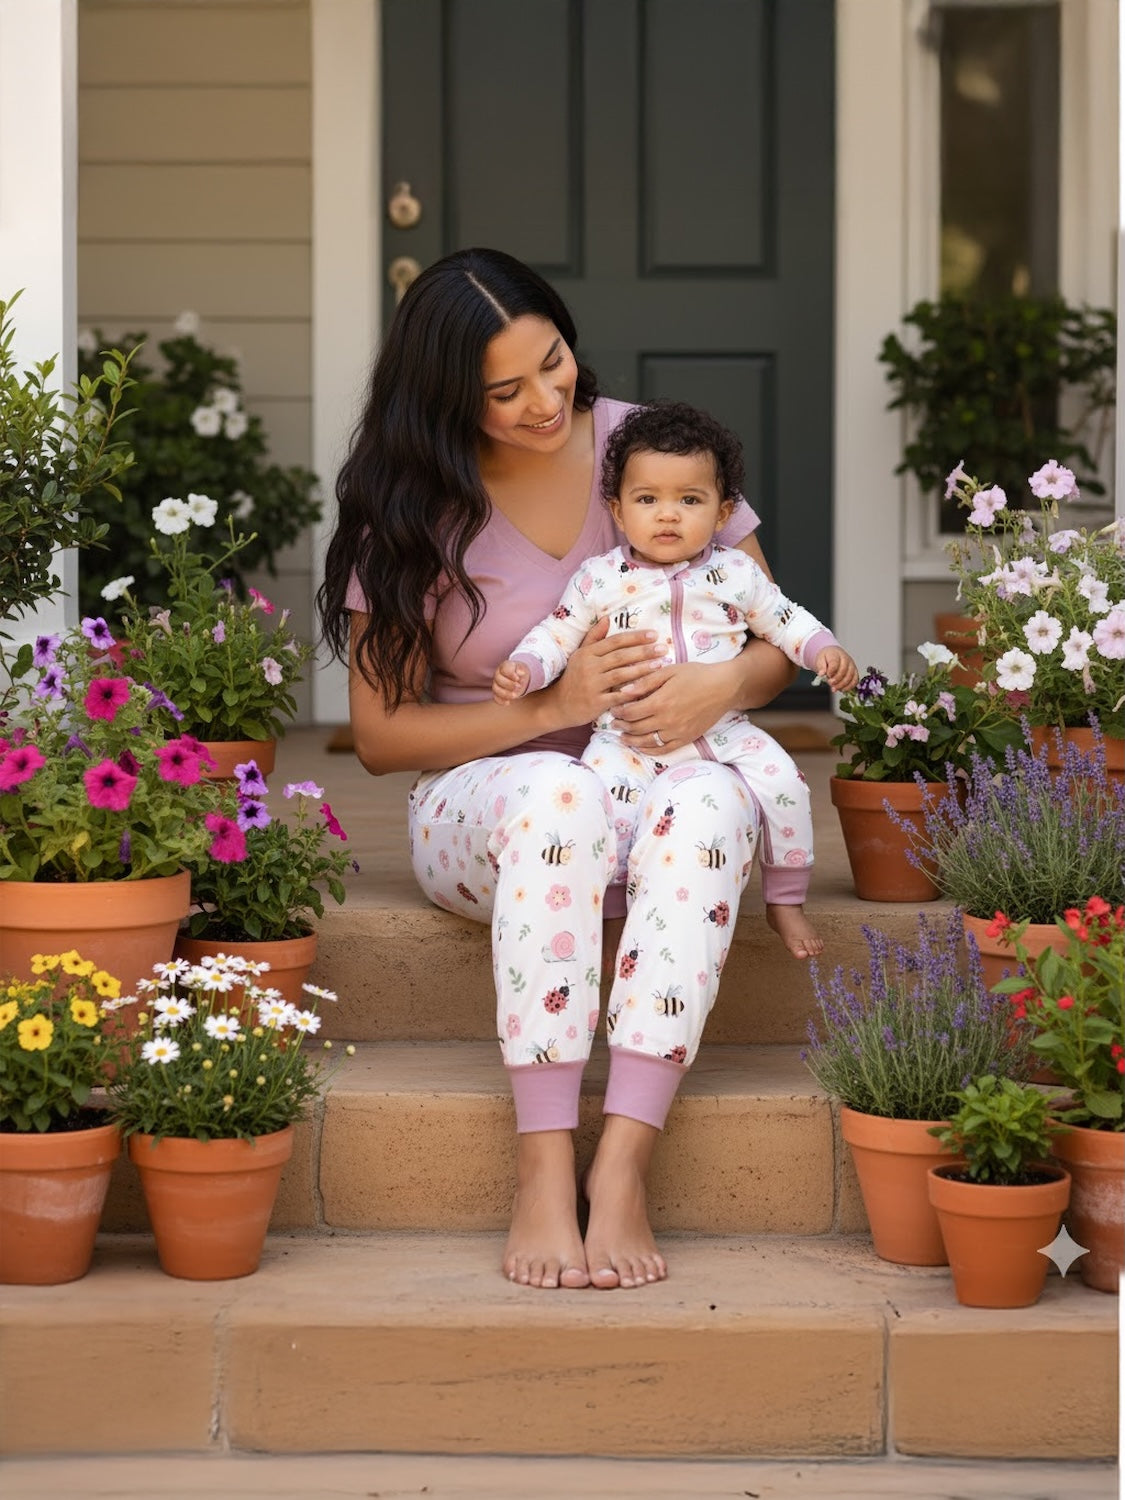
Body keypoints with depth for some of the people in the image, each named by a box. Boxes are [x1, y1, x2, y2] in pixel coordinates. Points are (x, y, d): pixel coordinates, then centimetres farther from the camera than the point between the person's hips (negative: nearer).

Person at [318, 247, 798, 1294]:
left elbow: (779, 644, 5)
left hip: (656, 786, 1)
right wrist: (553, 707, -17)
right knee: (555, 791, -39)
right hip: (482, 807, -1)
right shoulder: (408, 507, -3)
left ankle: (622, 1170, -42)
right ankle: (543, 1172, -42)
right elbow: (379, 734, -4)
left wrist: (721, 686, -19)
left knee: (710, 800, -37)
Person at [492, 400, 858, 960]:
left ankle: (785, 900, 2)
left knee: (781, 780, -17)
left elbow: (783, 619, 16)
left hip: (723, 730, 2)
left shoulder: (736, 573, 6)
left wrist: (825, 651, 0)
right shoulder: (600, 578, 2)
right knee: (605, 798, -28)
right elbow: (557, 632, 7)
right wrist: (523, 669, -11)